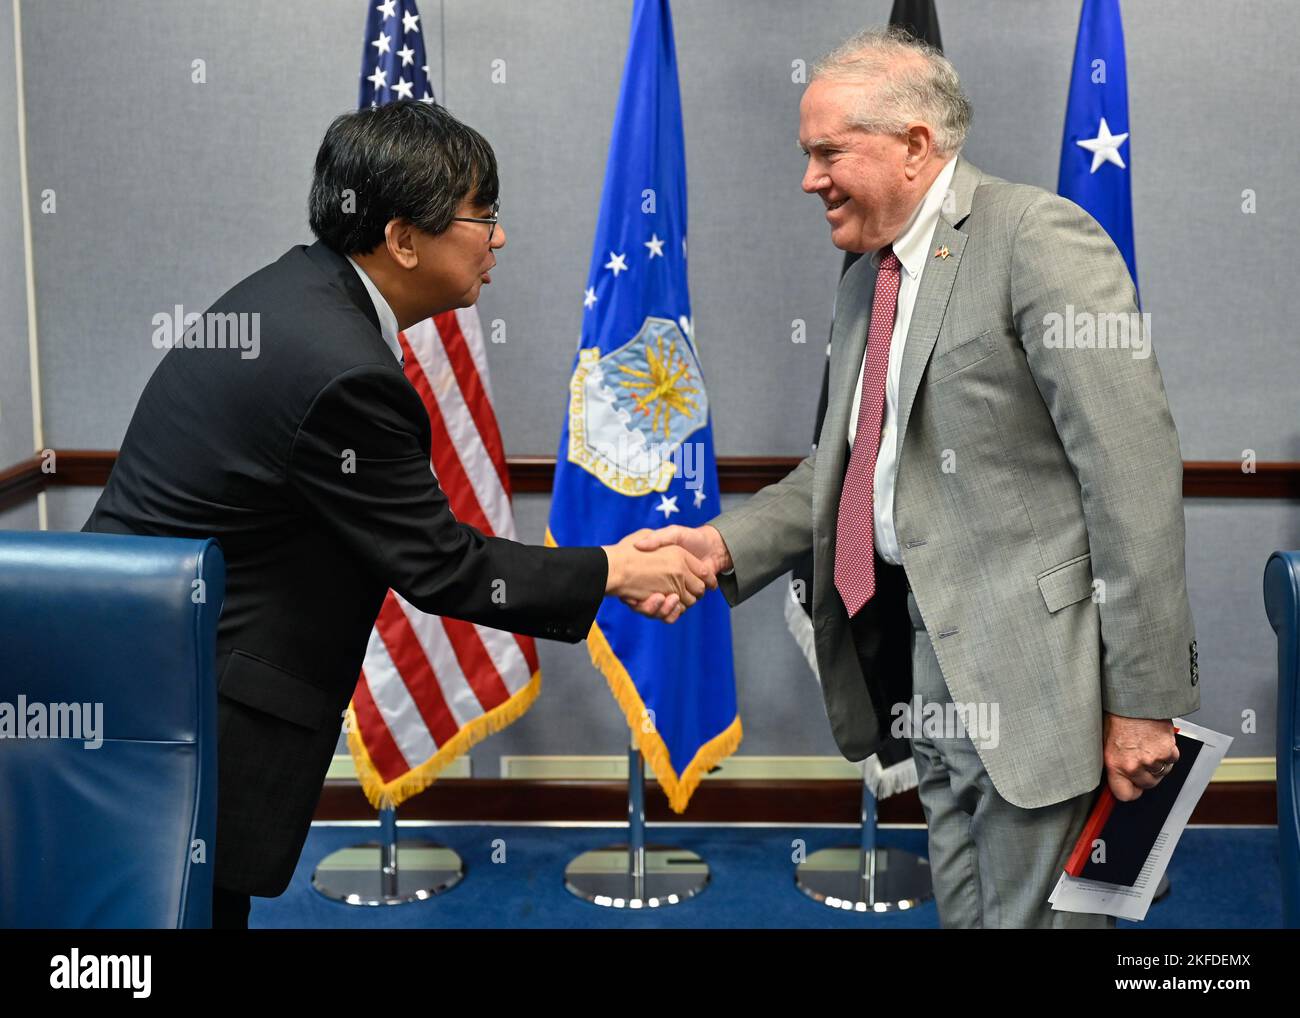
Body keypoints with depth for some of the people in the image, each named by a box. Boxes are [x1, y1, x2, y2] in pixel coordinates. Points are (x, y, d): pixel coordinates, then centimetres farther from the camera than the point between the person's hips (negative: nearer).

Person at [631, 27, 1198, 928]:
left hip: (1036, 659, -8)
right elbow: (843, 467, 16)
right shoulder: (868, 277, 14)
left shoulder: (1038, 236, -12)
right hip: (927, 654, 8)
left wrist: (1146, 697, -17)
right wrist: (724, 546, -1)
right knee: (965, 911, 16)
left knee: (1036, 914, 1)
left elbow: (1135, 472, -17)